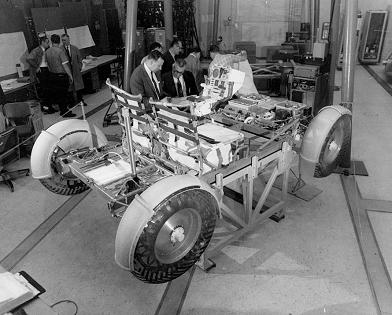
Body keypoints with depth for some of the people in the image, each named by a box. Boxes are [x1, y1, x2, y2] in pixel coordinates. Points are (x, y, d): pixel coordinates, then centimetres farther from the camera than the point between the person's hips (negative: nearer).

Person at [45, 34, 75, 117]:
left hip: (52, 75, 6)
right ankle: (65, 112, 8)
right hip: (61, 75, -6)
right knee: (63, 93, 2)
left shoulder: (47, 52, 3)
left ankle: (63, 110, 25)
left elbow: (48, 65, 11)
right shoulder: (60, 51, -16)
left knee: (57, 94, 14)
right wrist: (70, 75, -13)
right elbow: (65, 65, -19)